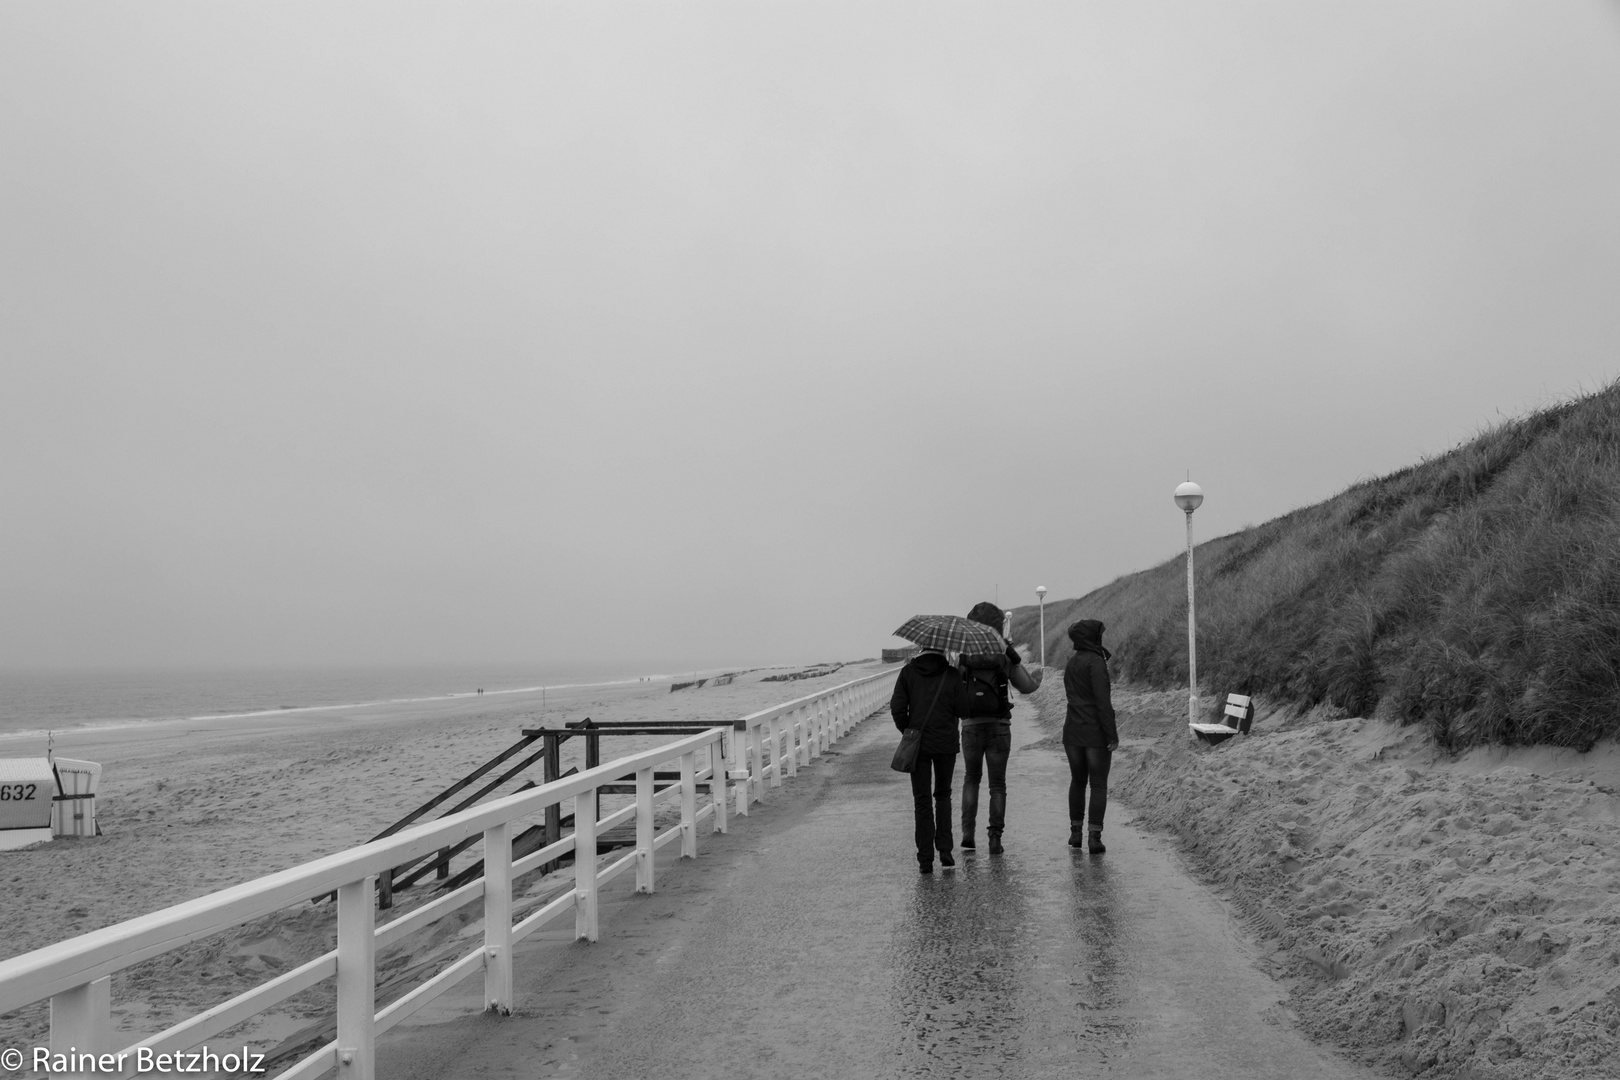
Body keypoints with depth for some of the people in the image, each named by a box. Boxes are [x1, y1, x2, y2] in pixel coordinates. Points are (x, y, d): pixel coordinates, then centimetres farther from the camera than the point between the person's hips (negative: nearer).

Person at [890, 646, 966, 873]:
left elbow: (897, 707, -7)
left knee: (922, 801, 6)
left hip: (918, 744, 0)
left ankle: (925, 860, 3)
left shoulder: (908, 671, -2)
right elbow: (960, 709, -7)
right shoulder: (952, 674, -5)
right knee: (943, 795, 19)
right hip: (946, 743, 0)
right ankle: (945, 849, 9)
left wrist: (908, 731, 6)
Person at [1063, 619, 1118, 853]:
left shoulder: (1071, 663, 12)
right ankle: (1094, 837, -3)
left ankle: (1075, 832, 21)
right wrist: (1112, 735, -17)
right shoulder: (1095, 662, -13)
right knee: (1098, 785, 1)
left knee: (1077, 781, 17)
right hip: (1096, 733, -7)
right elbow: (1103, 701, -19)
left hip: (1072, 732, 7)